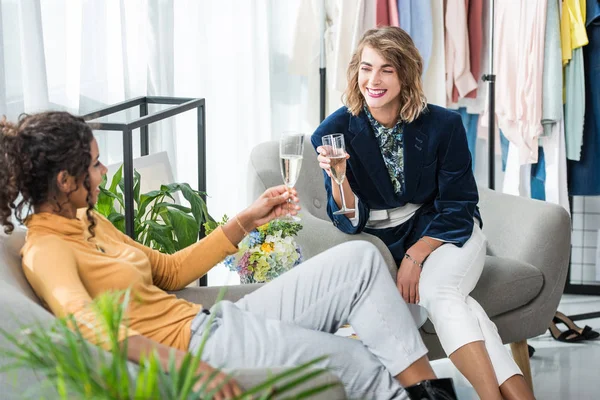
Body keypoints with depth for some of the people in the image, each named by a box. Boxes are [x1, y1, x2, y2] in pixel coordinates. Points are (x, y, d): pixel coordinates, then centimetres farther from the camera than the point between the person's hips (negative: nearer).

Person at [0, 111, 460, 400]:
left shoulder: (88, 221, 14)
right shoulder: (46, 252, -15)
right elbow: (88, 325, -35)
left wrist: (247, 221, 18)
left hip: (214, 322, 10)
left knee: (360, 260, 1)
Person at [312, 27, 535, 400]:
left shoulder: (443, 125, -11)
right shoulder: (334, 132, -10)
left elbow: (457, 209, -4)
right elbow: (351, 223, -9)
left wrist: (415, 256, -17)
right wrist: (336, 179, -29)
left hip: (443, 231, 0)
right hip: (379, 241, 0)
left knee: (437, 292, -31)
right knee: (453, 300, -27)